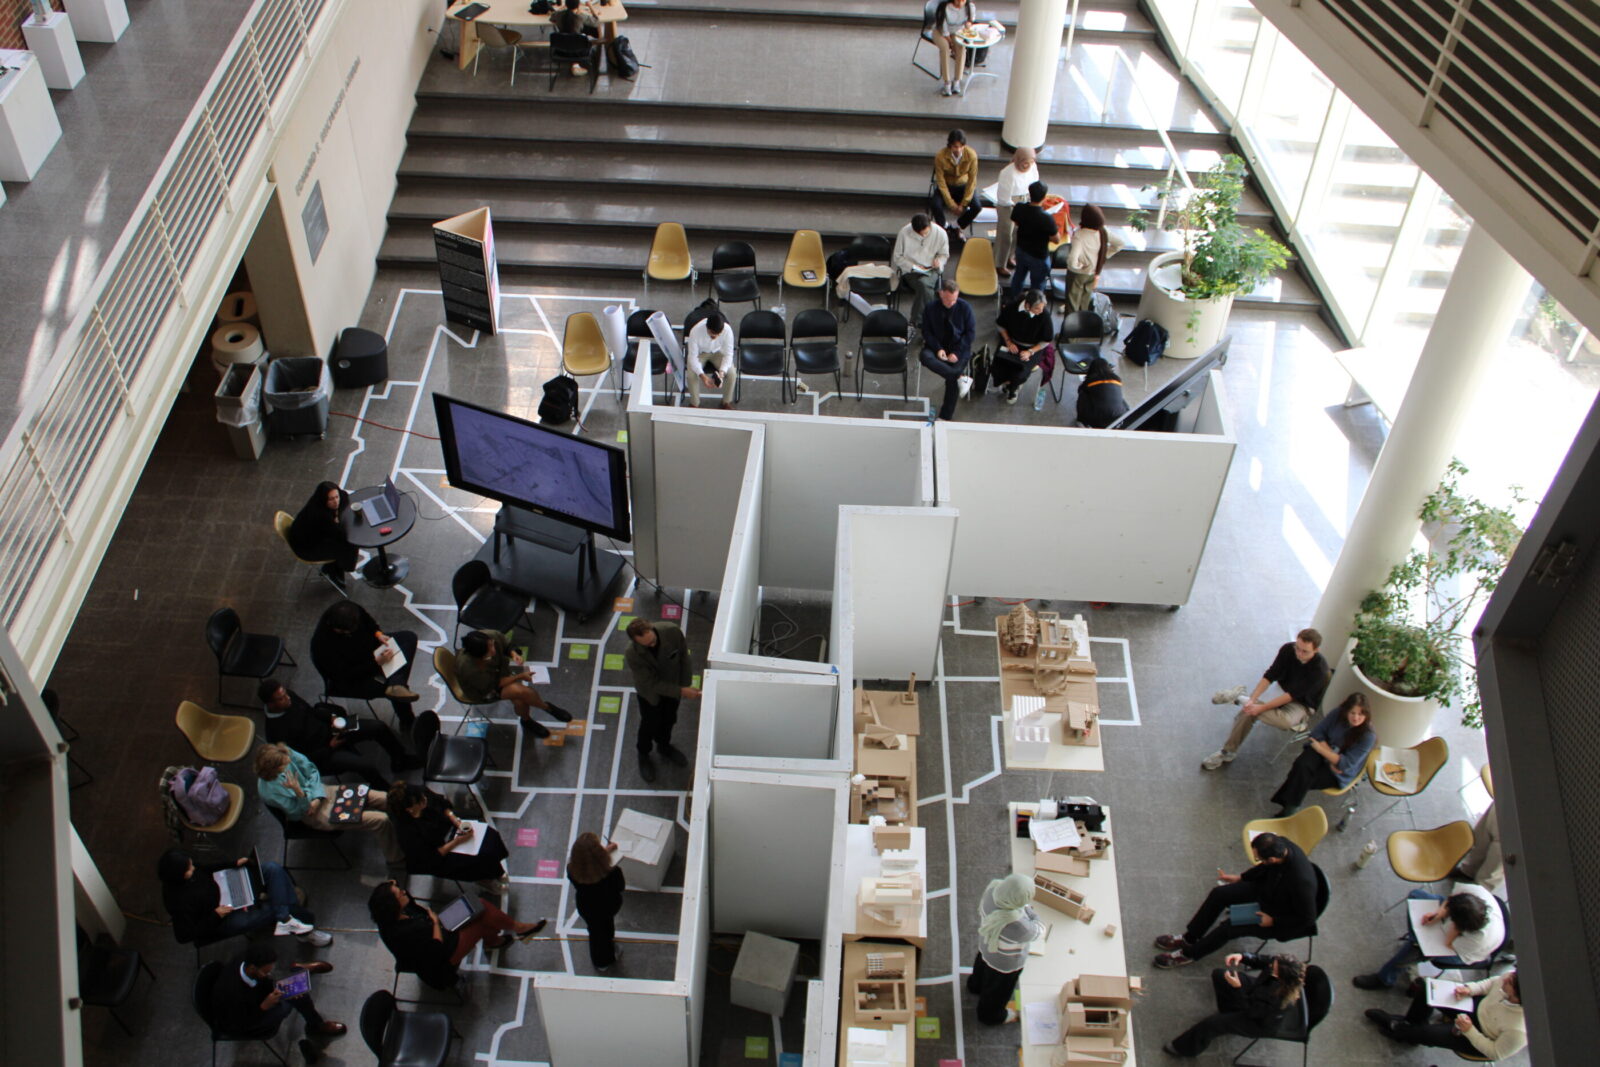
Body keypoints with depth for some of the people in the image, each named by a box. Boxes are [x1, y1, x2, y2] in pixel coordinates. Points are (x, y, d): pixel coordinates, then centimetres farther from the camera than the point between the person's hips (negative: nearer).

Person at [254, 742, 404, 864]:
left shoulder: (284, 752, -17)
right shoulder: (270, 792, -31)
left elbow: (311, 770, -3)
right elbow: (297, 813, -20)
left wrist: (317, 797, -17)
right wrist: (298, 793, -40)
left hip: (321, 793, 6)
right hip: (318, 815, -6)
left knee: (386, 799, 0)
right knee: (382, 821, -15)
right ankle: (396, 857, 10)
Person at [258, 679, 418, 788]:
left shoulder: (287, 695, -11)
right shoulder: (276, 731, -30)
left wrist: (331, 717, -6)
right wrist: (330, 747, -20)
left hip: (327, 728, 7)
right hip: (321, 755, -7)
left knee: (378, 727, -3)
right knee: (366, 766, -24)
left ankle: (401, 760, 21)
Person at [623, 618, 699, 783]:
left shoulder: (672, 631, -35)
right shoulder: (632, 655, -40)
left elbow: (683, 655, -14)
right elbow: (653, 684, -30)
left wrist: (685, 684, -5)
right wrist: (682, 691, -36)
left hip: (674, 682, 3)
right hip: (650, 692, -3)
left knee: (669, 719, 26)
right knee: (650, 723, 18)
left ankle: (664, 745, 56)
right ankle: (643, 755, 48)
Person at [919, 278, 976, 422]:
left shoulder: (965, 307, -7)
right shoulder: (930, 307, -5)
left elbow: (970, 332, -4)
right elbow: (926, 331, 0)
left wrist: (957, 353, -16)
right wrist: (938, 349, -17)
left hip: (959, 347, -2)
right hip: (938, 346, 2)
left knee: (952, 378, -25)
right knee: (926, 357, -34)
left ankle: (945, 416, -14)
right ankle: (960, 377, -34)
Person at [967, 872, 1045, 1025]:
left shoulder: (994, 886, -31)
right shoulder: (1018, 926, -48)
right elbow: (1039, 931, -25)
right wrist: (1028, 910, -14)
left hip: (985, 943, 6)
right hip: (1005, 962, -6)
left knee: (982, 963, 38)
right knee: (998, 989, 27)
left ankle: (975, 986, 71)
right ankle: (991, 1016, 57)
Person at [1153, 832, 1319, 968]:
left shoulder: (1302, 882, -42)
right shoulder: (1279, 843, -23)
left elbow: (1307, 918, -25)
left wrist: (1273, 921, -20)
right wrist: (1240, 877, 4)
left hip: (1280, 921, -7)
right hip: (1266, 889, 7)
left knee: (1228, 927, -15)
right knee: (1218, 894, -1)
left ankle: (1189, 954, 8)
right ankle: (1189, 938, 17)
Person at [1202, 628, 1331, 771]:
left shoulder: (1319, 670, -30)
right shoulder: (1288, 649, -17)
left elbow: (1292, 696, -29)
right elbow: (1270, 676, -17)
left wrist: (1261, 708, -32)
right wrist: (1252, 699, -31)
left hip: (1303, 705, -4)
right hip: (1282, 693, 4)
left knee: (1286, 721, -37)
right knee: (1248, 710, -23)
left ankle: (1238, 697, -15)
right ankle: (1228, 752, -9)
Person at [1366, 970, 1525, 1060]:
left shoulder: (1518, 1031, -41)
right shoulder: (1510, 977, -28)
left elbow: (1496, 1053, -23)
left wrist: (1469, 1031, -25)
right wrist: (1469, 989, -17)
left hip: (1481, 1037, -6)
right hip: (1480, 1008, 6)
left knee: (1426, 1033, -6)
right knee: (1429, 990, -1)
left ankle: (1399, 1030, 33)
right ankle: (1410, 1023, 29)